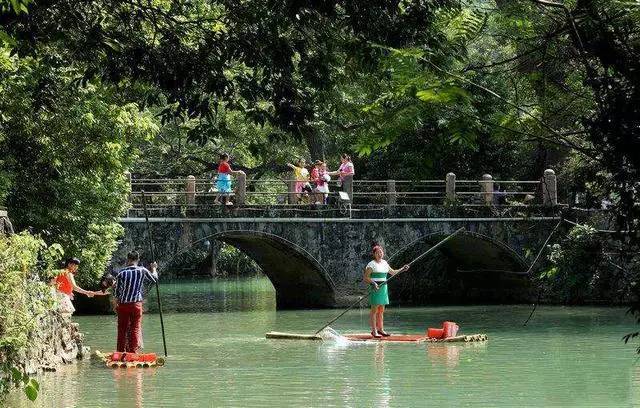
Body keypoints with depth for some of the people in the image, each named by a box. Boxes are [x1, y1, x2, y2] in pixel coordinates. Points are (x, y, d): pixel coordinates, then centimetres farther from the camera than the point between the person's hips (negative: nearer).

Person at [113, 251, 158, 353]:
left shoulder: (121, 272, -2)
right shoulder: (142, 271, -3)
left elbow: (117, 292, 1)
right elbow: (154, 279, 15)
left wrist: (117, 305, 13)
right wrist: (154, 269, 34)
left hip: (123, 305, 1)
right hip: (136, 304, -1)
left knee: (122, 329, 7)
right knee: (135, 329, 2)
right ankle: (133, 353, -4)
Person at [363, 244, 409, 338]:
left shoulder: (384, 263, 14)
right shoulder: (371, 264, -7)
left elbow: (393, 272, 27)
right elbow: (366, 278, -11)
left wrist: (402, 270, 16)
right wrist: (372, 283, -26)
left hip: (384, 288, 7)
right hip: (375, 288, -7)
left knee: (381, 310, 10)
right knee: (374, 310, -7)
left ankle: (380, 329, 15)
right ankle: (374, 331, -6)